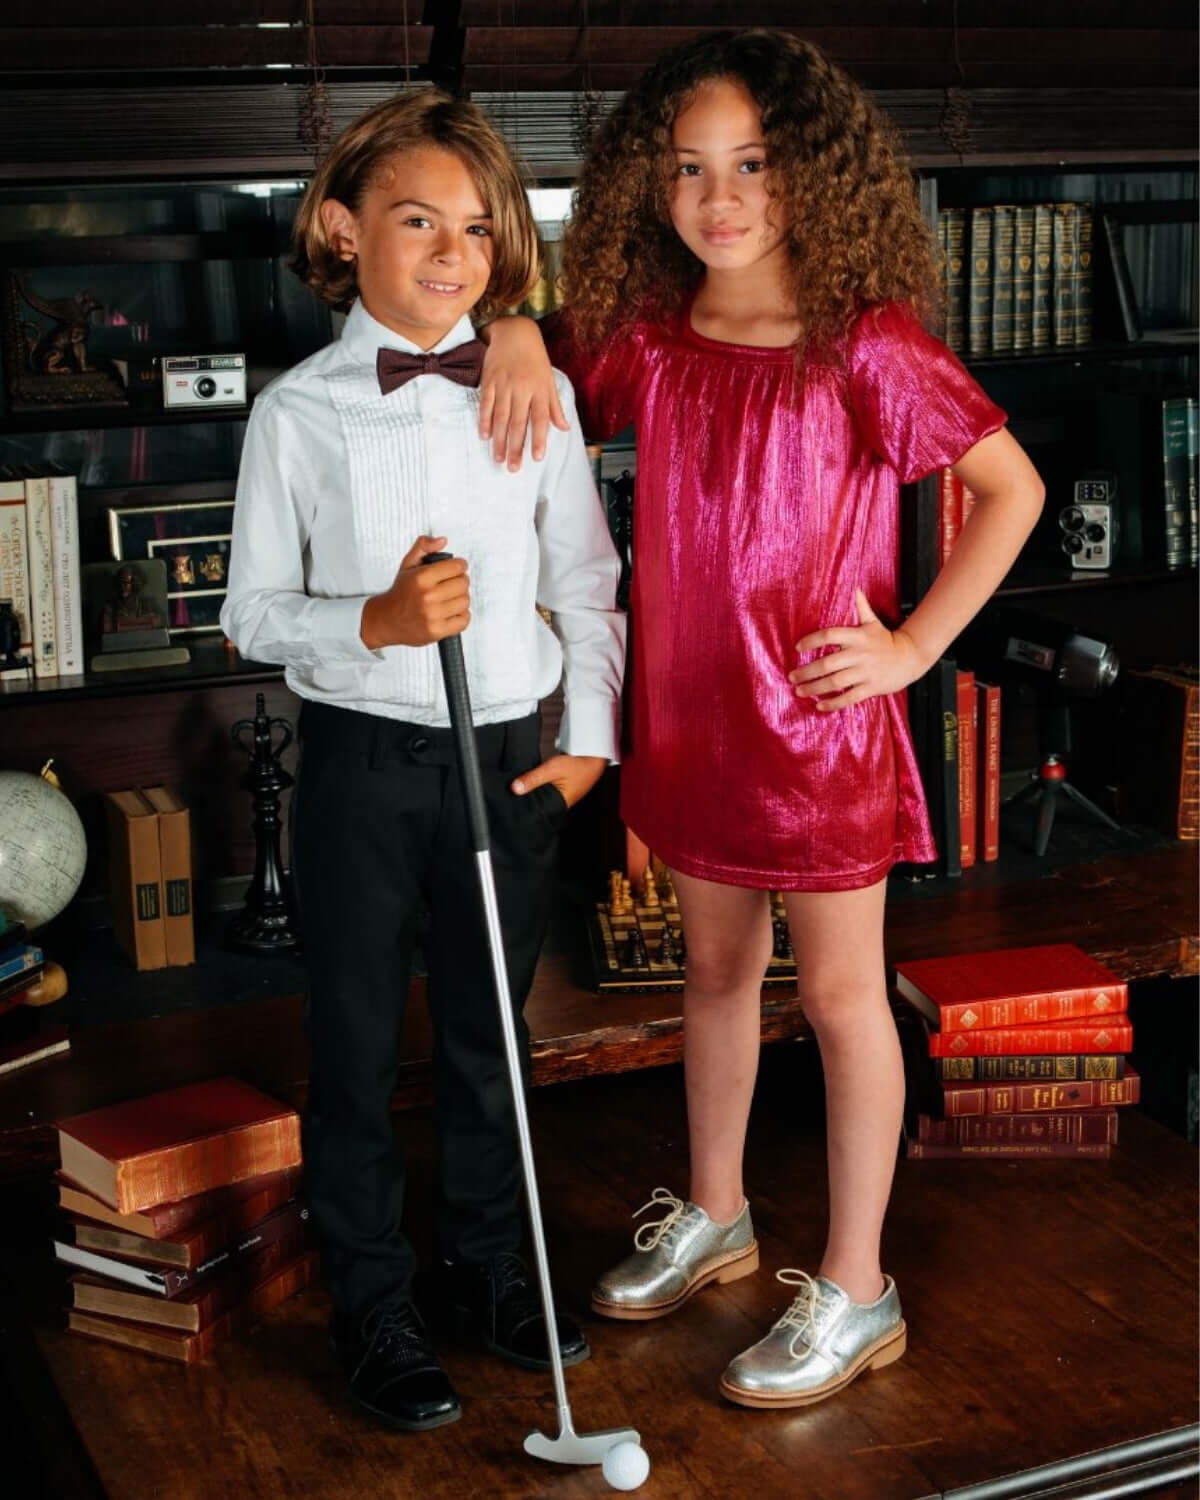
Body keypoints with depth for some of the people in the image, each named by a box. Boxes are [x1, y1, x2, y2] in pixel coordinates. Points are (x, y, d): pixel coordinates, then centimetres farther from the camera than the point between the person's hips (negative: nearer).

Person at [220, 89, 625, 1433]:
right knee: (357, 1046, 9)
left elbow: (585, 581, 7)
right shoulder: (298, 411, -6)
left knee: (488, 1037, 16)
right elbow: (254, 612, -4)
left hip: (511, 755, 2)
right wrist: (377, 622, -21)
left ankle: (484, 1269, 36)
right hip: (362, 760, -2)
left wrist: (590, 734, 2)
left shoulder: (534, 391, 0)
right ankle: (372, 1307, 27)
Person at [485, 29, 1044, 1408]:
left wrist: (914, 644, -12)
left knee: (841, 995, 7)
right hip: (688, 710, 5)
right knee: (715, 969, 20)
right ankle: (713, 1219, 40)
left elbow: (1013, 487, -9)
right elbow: (526, 339, 18)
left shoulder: (866, 345, -15)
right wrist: (517, 340, -6)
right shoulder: (643, 340, -1)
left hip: (818, 716, -5)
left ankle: (854, 1294, 20)